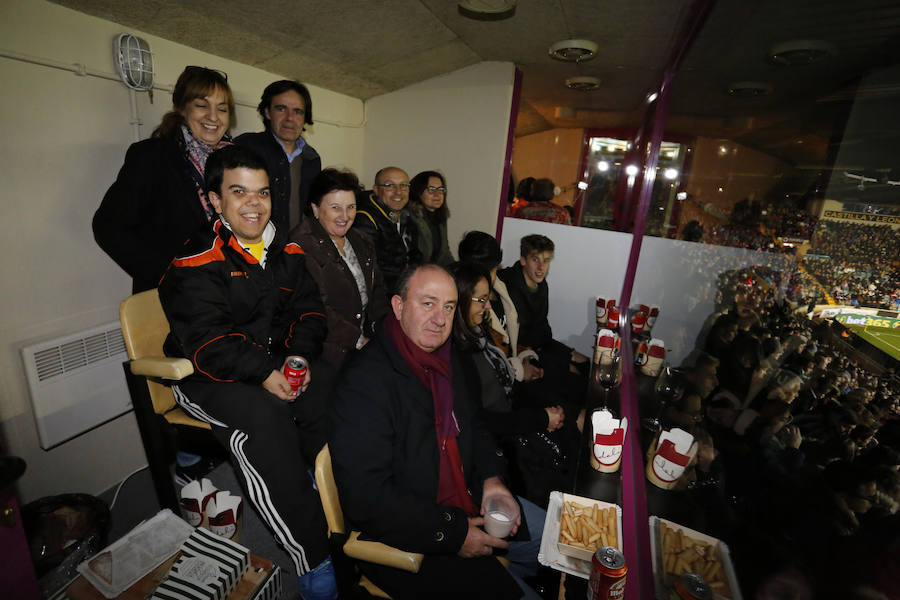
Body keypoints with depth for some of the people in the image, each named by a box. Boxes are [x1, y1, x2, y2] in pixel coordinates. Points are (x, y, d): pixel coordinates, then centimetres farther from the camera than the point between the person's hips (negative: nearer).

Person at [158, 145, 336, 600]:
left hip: (280, 363, 5)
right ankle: (314, 558, -19)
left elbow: (308, 308, 4)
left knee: (331, 392, -20)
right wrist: (263, 372, -30)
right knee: (263, 416, -31)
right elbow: (205, 339, -19)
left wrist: (298, 357, -13)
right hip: (208, 376, -4)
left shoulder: (286, 249, 8)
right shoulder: (195, 263, -9)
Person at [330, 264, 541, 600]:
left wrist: (491, 478, -2)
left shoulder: (447, 358, 4)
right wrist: (452, 534, -21)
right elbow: (364, 497, -24)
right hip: (403, 542, -7)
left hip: (465, 506, 8)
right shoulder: (365, 382, -24)